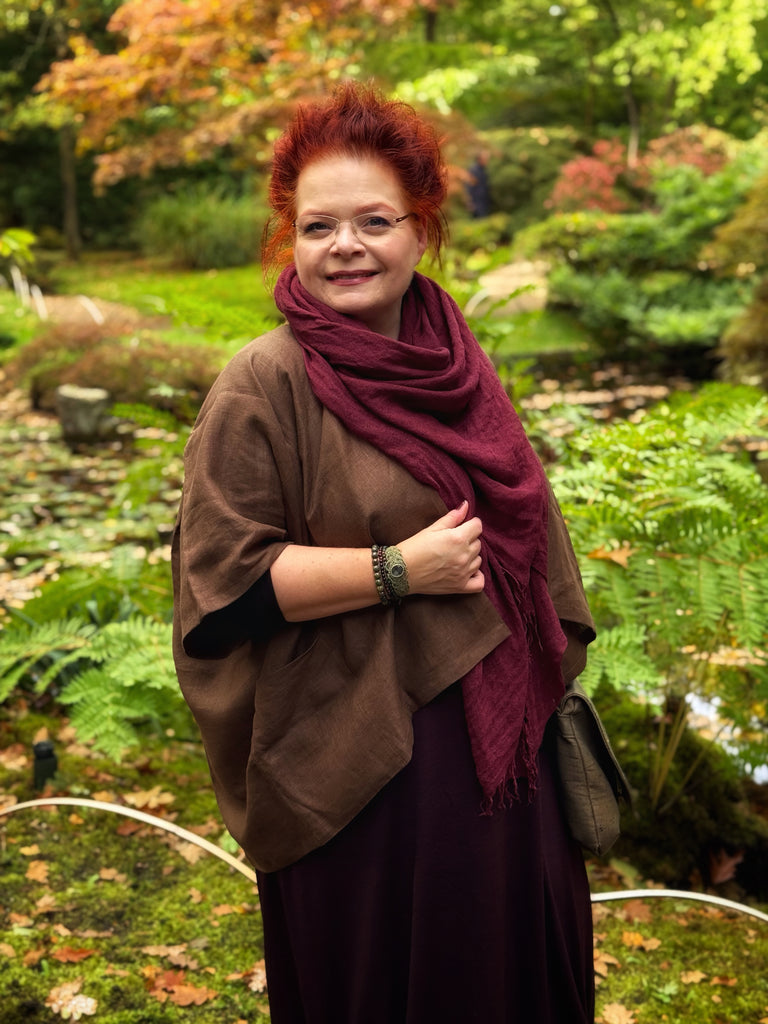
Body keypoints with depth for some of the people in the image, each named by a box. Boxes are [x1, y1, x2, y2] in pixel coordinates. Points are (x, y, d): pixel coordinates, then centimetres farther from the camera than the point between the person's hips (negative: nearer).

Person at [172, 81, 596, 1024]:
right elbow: (223, 576, -17)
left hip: (498, 736, 6)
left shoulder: (455, 363, 4)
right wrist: (395, 572, -22)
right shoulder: (264, 386, -14)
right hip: (361, 761, -6)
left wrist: (543, 680, 12)